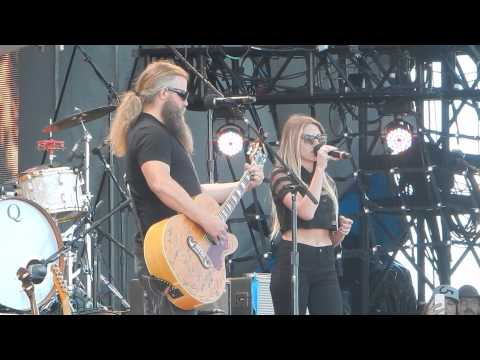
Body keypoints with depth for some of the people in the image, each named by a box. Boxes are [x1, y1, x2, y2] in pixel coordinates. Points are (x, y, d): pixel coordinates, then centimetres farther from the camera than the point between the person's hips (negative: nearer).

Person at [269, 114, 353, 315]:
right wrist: (320, 167, -13)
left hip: (326, 265, 5)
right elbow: (306, 211, -19)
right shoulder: (281, 175, 0)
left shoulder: (328, 182, 18)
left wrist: (342, 231, 1)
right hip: (294, 261, -5)